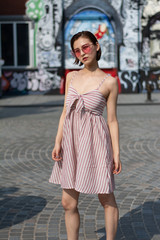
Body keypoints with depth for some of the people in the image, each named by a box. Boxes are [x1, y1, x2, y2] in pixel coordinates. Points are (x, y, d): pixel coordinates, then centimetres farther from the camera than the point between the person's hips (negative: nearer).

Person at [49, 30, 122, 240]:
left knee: (106, 199, 9)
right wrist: (58, 142, 2)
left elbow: (112, 120, -2)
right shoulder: (71, 77, 8)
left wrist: (116, 153, -5)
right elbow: (65, 112, 10)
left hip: (95, 140, -4)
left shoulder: (109, 82, -4)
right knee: (68, 203, 8)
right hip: (71, 141, 4)